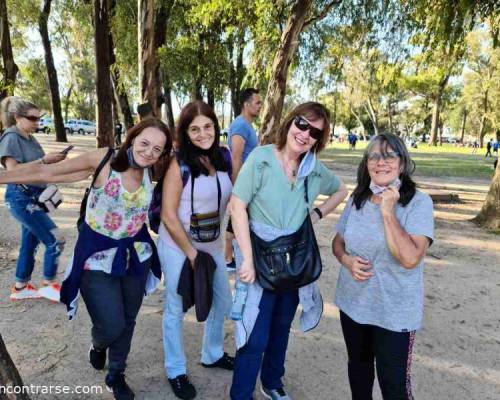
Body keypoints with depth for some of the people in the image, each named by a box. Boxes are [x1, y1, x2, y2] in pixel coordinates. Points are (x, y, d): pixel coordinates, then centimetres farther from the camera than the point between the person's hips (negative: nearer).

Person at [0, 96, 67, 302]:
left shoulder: (31, 139, 12)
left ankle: (20, 288, 29)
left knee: (30, 243, 15)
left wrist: (53, 160, -2)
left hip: (35, 196, 9)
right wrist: (44, 160, -23)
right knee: (56, 239, -10)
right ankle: (48, 284, 7)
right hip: (21, 197, -9)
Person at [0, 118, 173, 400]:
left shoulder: (150, 171, -5)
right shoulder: (104, 159, -18)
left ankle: (116, 375, 45)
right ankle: (99, 344, 37)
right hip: (98, 257, -4)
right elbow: (46, 173, -15)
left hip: (135, 255, 4)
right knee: (111, 326, -3)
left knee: (127, 320, 18)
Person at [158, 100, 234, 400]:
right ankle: (176, 371, 32)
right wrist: (191, 253, -14)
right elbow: (169, 215, -18)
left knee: (223, 302, 19)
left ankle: (213, 355, 45)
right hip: (178, 247, -6)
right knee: (176, 310, 10)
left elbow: (232, 197, 9)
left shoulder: (225, 157, -4)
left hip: (213, 246, 6)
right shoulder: (179, 164, -18)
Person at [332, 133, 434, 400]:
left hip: (394, 312, -4)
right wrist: (347, 261, -11)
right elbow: (338, 242, 10)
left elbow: (410, 258, -26)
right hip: (352, 303, 5)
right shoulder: (357, 199, -1)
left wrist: (388, 211, -25)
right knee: (358, 365, 24)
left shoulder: (419, 202, -15)